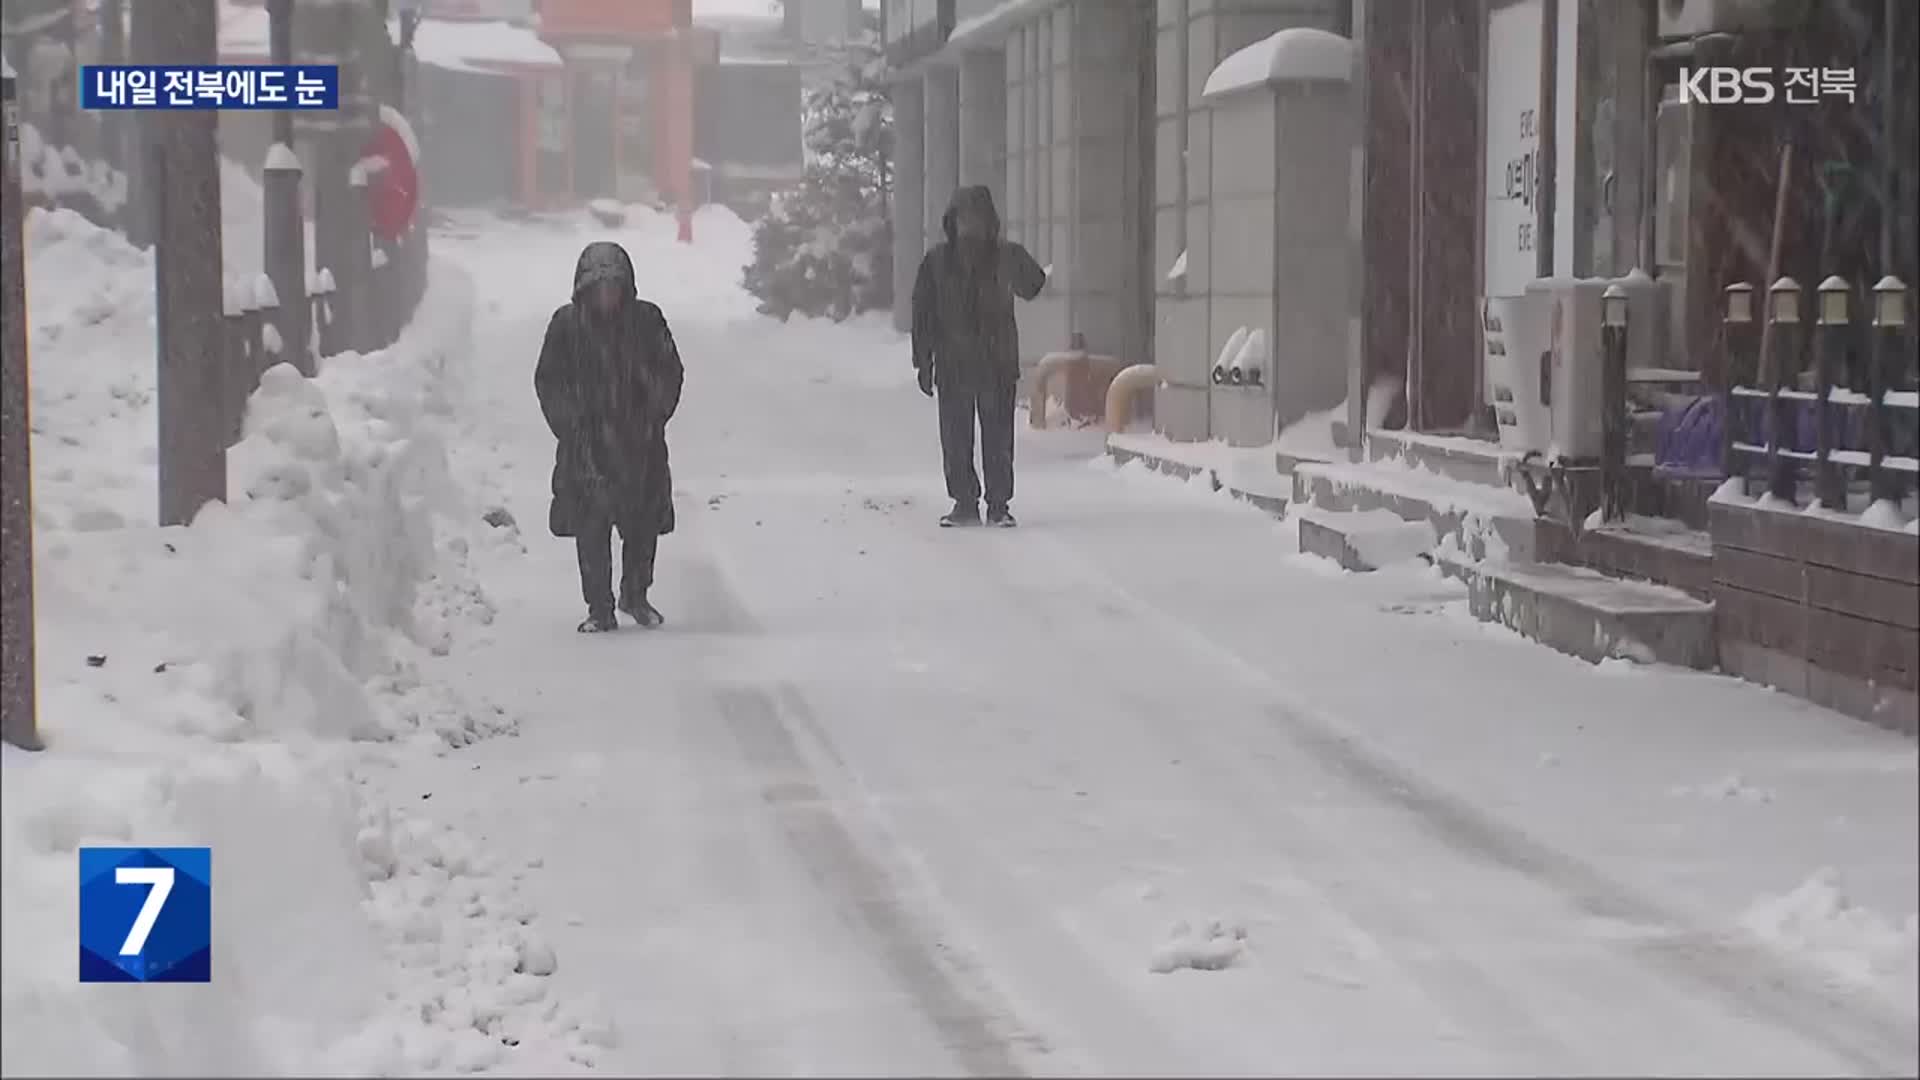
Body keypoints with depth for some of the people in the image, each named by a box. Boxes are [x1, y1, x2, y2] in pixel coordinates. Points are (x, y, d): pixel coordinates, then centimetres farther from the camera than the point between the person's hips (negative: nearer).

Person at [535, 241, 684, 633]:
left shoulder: (647, 320, -1)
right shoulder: (567, 324, -2)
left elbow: (670, 373, 6)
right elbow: (548, 381, 2)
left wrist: (653, 417, -4)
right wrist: (573, 427, -7)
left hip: (640, 443, 1)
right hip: (587, 446, -1)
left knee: (643, 526, 8)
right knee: (591, 529, -1)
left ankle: (636, 595, 29)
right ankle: (599, 609, 8)